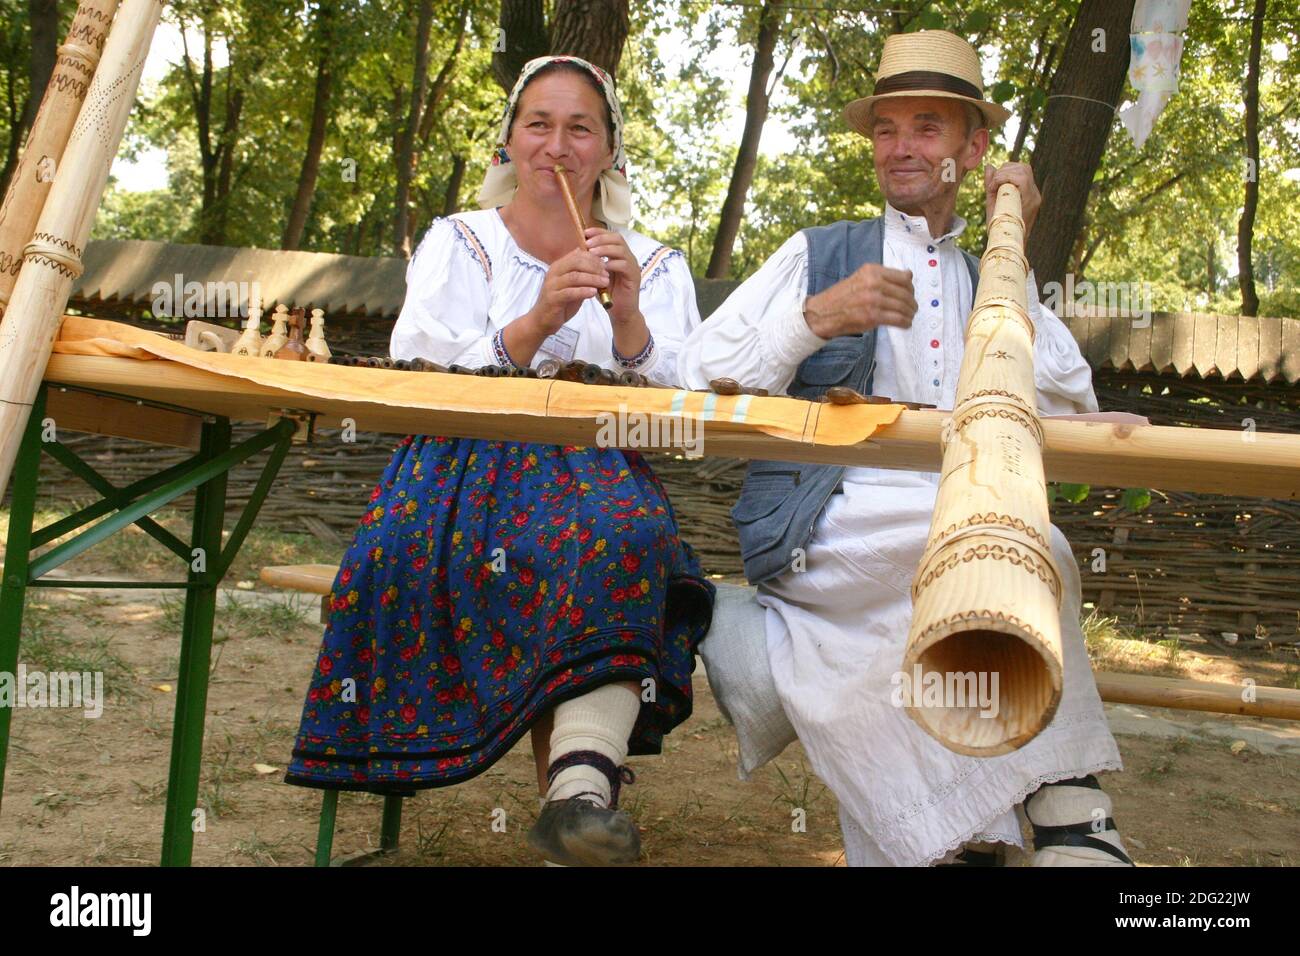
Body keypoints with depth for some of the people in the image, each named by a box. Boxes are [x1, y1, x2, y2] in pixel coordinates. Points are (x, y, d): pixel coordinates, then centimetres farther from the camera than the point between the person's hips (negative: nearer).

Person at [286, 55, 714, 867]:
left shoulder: (654, 266, 18)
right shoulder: (458, 244, 15)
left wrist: (629, 320, -13)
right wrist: (535, 323, -17)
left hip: (601, 478, 1)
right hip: (467, 479, -1)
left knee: (622, 534, -36)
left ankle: (579, 788, -45)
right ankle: (582, 783, -29)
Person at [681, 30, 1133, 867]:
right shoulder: (819, 254, 15)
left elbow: (1069, 408, 5)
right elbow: (699, 374, 2)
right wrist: (817, 318, -13)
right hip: (824, 530, -3)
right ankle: (1065, 803, -17)